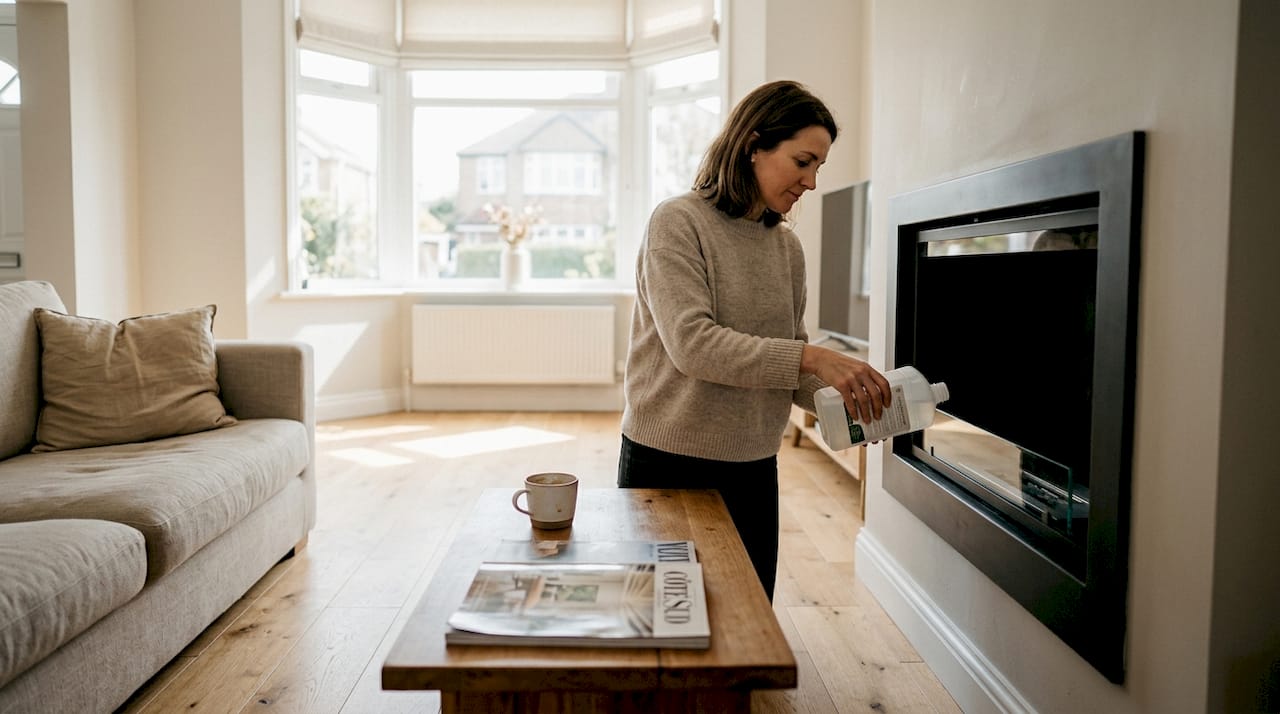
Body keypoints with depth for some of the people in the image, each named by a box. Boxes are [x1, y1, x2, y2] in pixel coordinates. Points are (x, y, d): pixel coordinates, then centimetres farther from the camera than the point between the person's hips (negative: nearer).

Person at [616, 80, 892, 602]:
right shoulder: (678, 222, -11)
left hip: (753, 468, 6)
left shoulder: (785, 245, 7)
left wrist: (844, 394, -9)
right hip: (668, 464, -5)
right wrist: (810, 357, -28)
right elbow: (691, 343, -23)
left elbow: (792, 365, 10)